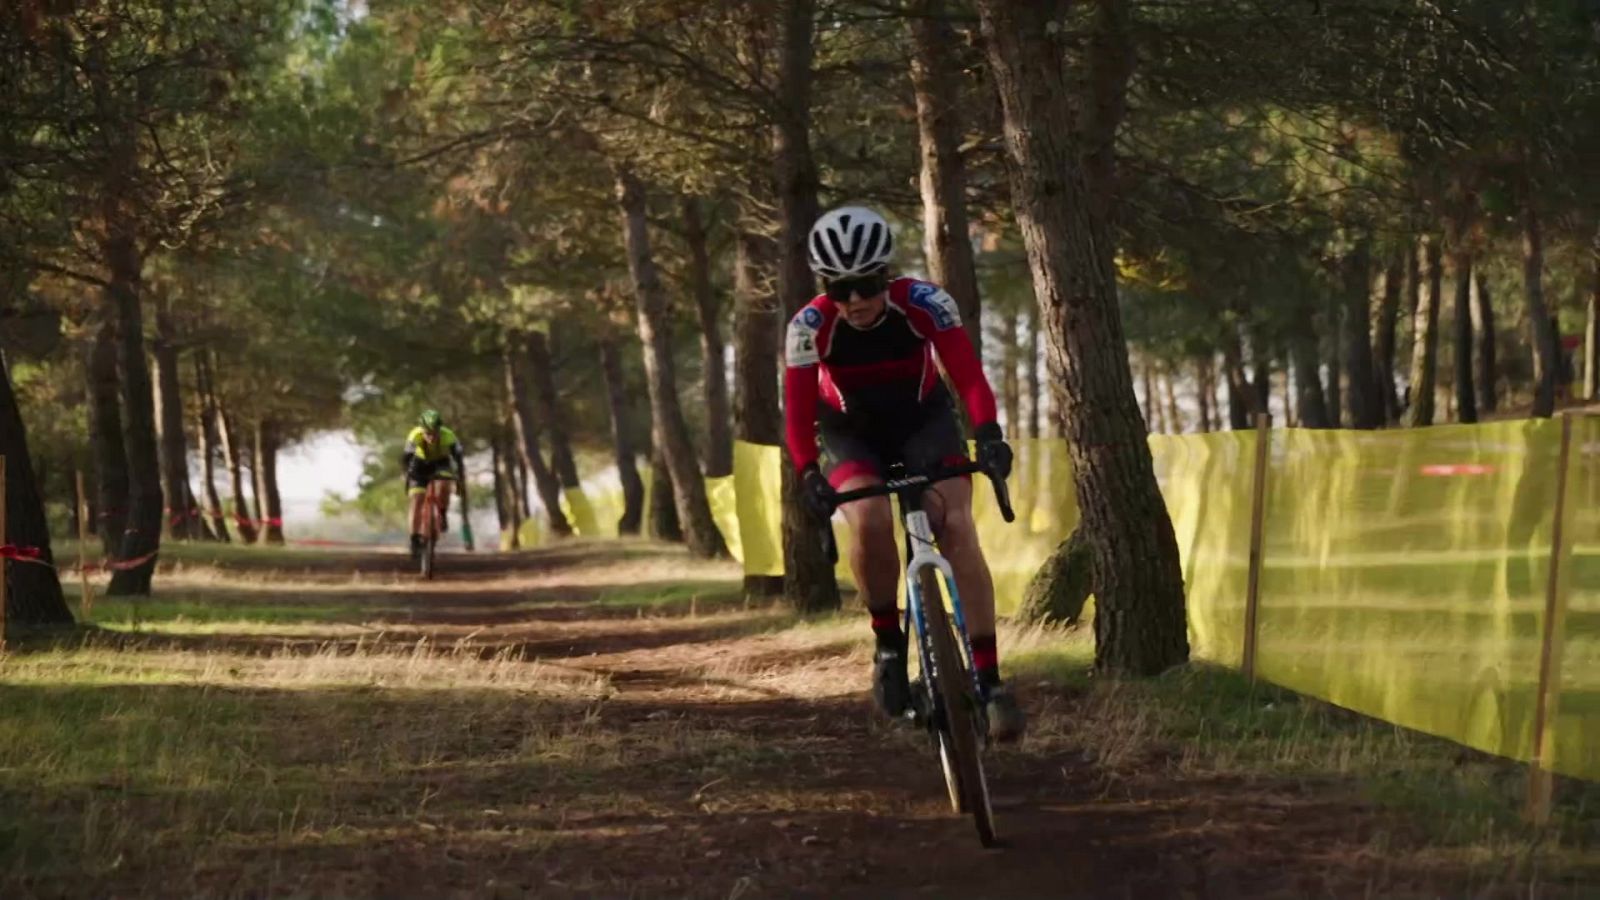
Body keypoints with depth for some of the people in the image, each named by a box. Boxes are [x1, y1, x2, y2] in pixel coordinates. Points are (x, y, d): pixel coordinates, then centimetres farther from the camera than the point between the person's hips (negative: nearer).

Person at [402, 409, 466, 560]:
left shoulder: (448, 437, -35)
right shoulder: (415, 436, -34)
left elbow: (458, 460, -29)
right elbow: (405, 459, -30)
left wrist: (462, 482, -35)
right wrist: (408, 475, -44)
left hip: (441, 463, 0)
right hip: (420, 464, 0)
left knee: (443, 485, -32)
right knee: (416, 500, -12)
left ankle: (443, 515, -4)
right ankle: (415, 541, -3)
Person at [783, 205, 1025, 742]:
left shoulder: (925, 304, -27)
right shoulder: (809, 328, -27)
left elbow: (968, 374, -33)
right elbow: (798, 413, -28)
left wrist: (989, 436, -49)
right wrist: (809, 475, -44)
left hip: (924, 420, 0)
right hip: (852, 431, 0)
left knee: (957, 527, -20)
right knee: (870, 523, -30)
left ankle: (989, 680, -22)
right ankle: (889, 645, -8)